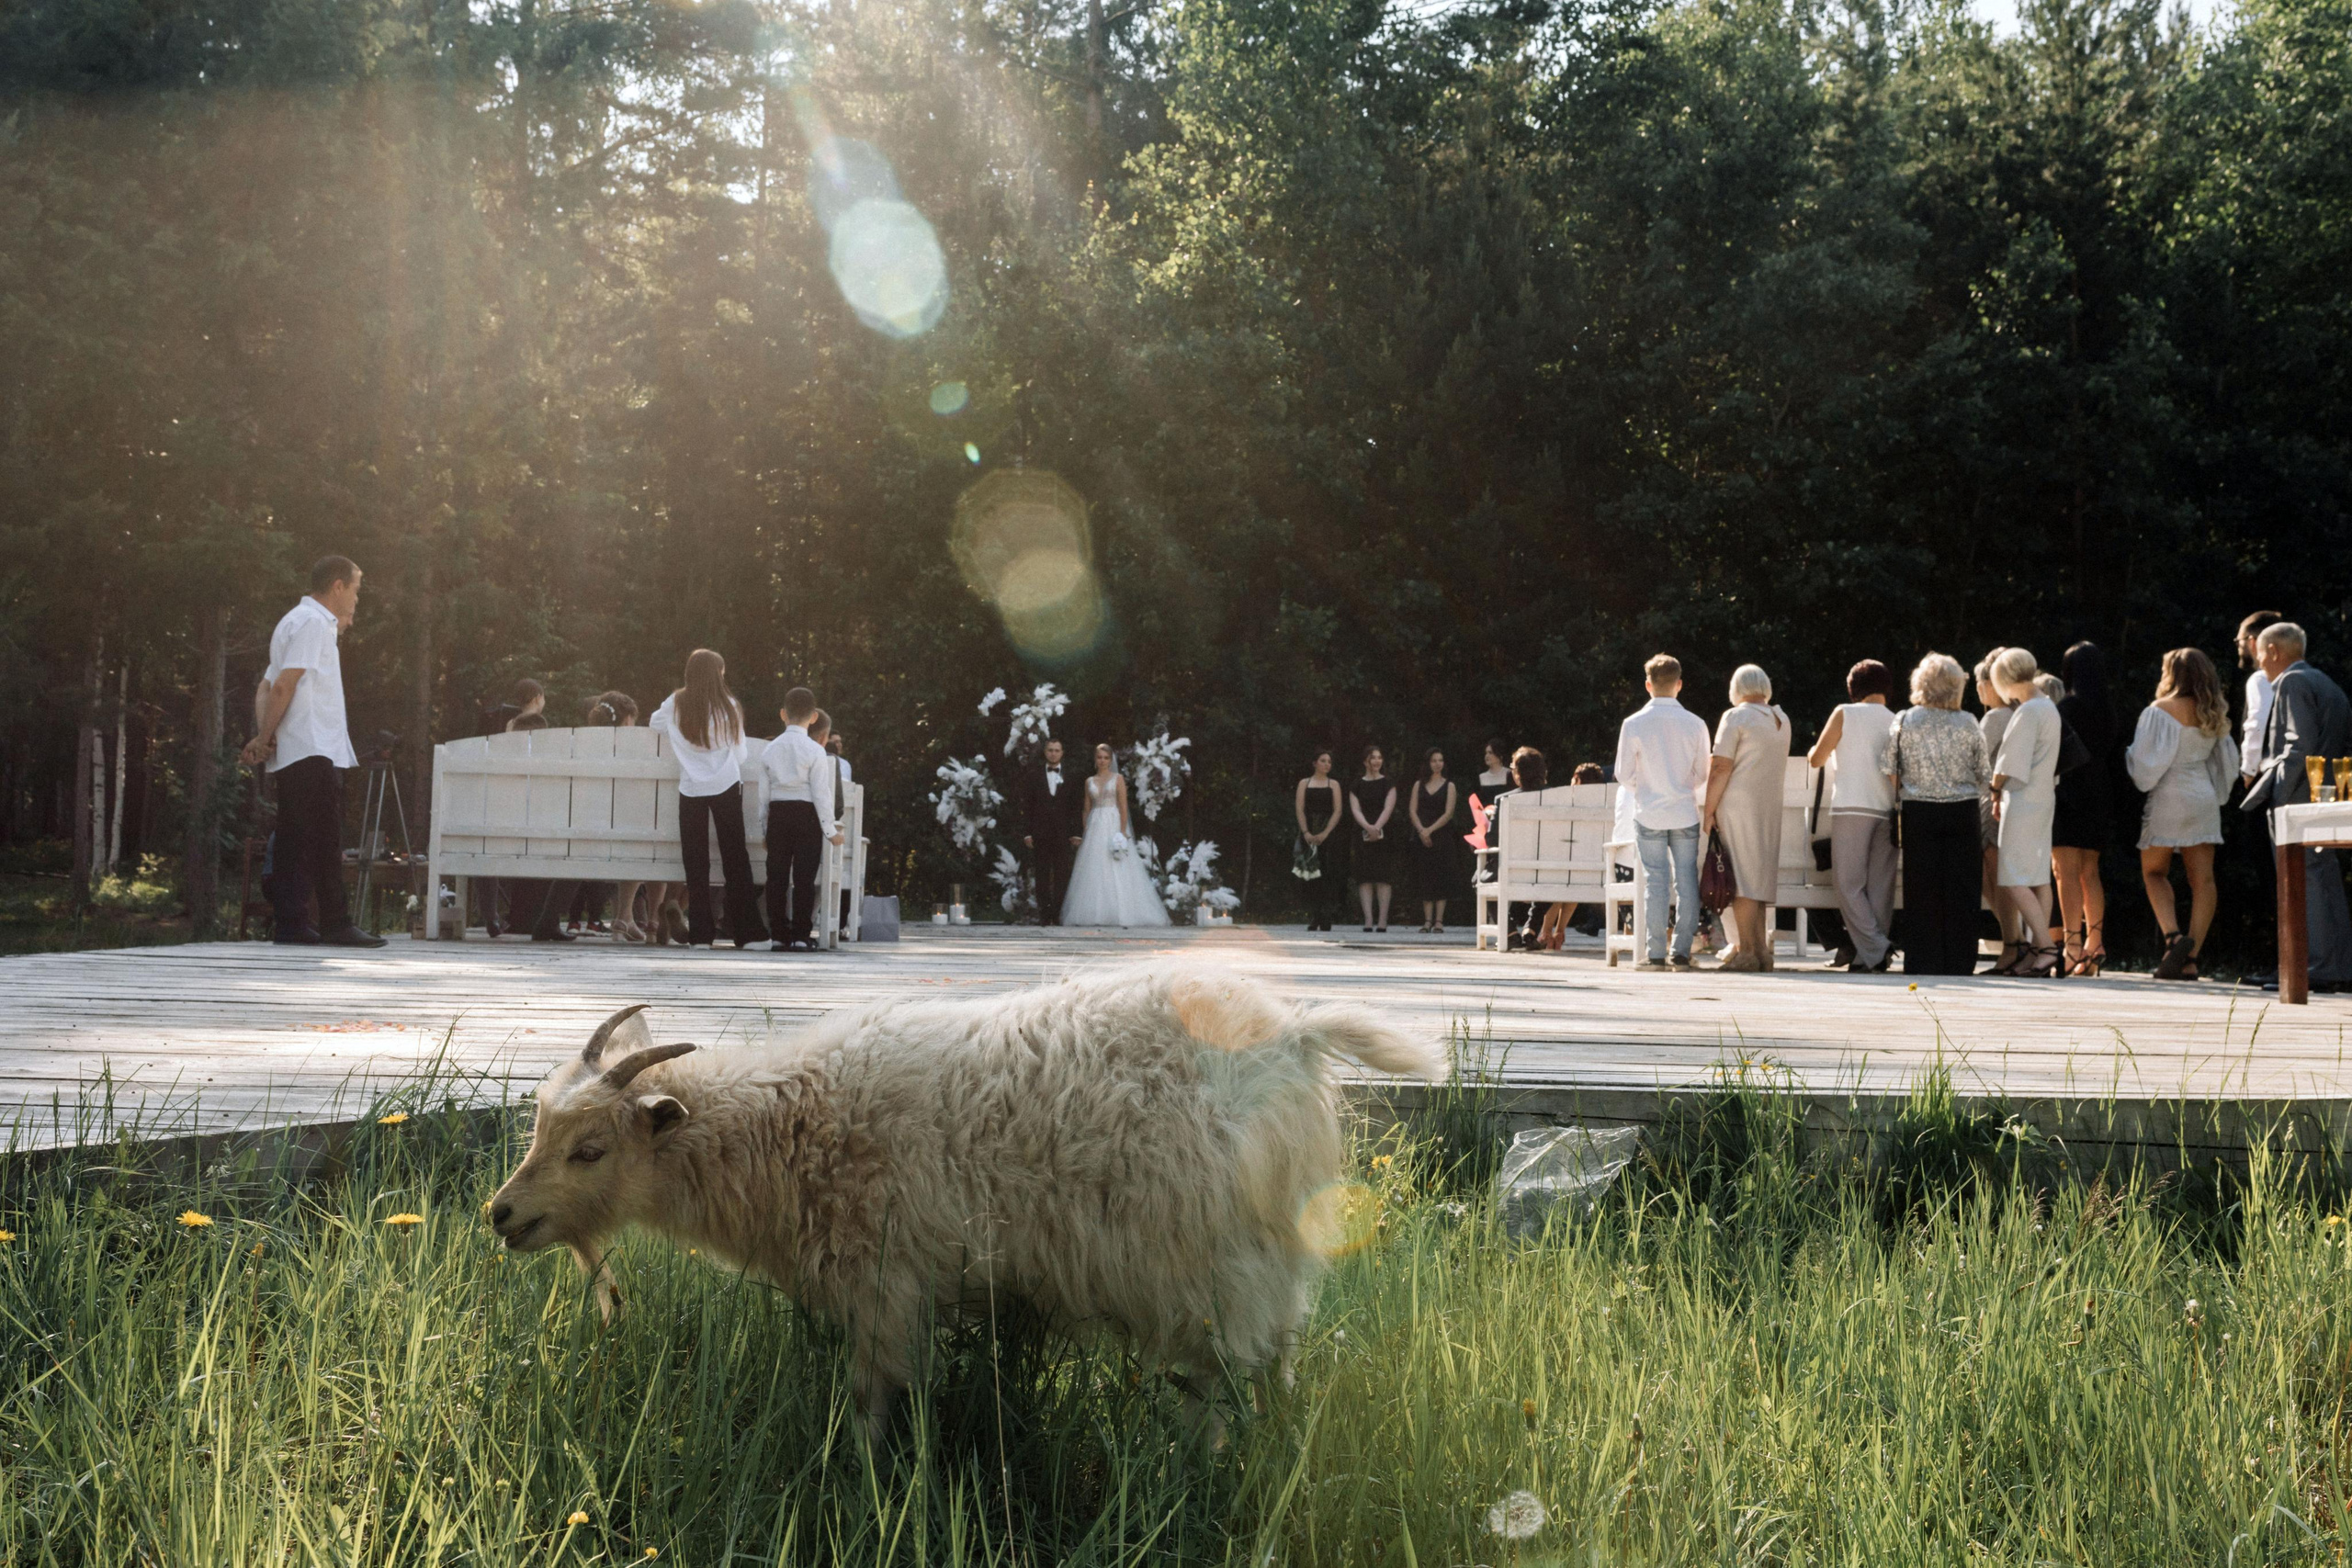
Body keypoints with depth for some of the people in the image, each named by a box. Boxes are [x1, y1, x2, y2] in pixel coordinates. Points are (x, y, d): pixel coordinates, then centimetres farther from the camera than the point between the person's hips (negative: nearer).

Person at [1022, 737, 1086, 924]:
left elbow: (1077, 806, 7)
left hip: (1063, 833, 0)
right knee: (1042, 875, 0)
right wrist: (1027, 833, -3)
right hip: (1040, 832, 0)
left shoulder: (1071, 776, 9)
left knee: (1062, 875, -2)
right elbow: (1026, 805, 5)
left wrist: (1077, 833, -1)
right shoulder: (1034, 774, 8)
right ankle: (1044, 914, 2)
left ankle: (1058, 914, 1)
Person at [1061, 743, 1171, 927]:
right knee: (1094, 872, -2)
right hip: (1095, 827, 4)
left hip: (1113, 825, -4)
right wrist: (1085, 833, 7)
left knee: (1116, 871, -7)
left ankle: (1118, 913, -6)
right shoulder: (1089, 782, 13)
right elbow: (1087, 809, 15)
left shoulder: (1118, 779, 2)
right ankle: (1096, 913, 0)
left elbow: (1123, 807, -4)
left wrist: (1123, 831, -13)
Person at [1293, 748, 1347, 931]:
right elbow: (1299, 809, 3)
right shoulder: (1304, 783, 10)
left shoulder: (1333, 784, 9)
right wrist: (1306, 832, -10)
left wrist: (1325, 833, -12)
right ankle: (1313, 919, 0)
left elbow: (1338, 811, 0)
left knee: (1328, 876, -6)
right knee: (1311, 876, -2)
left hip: (1329, 834, 0)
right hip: (1309, 833, 1)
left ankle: (1326, 920, -5)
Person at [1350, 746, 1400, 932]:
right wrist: (1368, 827, -18)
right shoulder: (1357, 785, 10)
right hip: (1363, 836, 1)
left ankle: (1383, 920, -8)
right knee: (1365, 877, -5)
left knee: (1383, 876, -7)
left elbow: (1389, 808, -4)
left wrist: (1377, 827, -19)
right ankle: (1368, 919, -6)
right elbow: (1355, 809, 0)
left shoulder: (1388, 783, 7)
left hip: (1384, 835, -1)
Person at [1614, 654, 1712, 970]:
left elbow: (1624, 777, -2)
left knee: (1655, 883, 2)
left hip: (1649, 816, -1)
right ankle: (1682, 951, 4)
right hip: (1685, 814, 1)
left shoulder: (1633, 724, -7)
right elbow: (1703, 776, 4)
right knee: (1686, 881, 5)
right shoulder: (1695, 724, -3)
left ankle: (1655, 953, 1)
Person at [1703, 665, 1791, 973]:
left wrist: (1709, 809, -10)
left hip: (1738, 804, -7)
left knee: (1741, 878, -7)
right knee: (1759, 875, 12)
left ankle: (1746, 950, -10)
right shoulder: (1781, 720, 13)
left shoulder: (1735, 717, -7)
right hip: (1771, 806, 7)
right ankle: (1761, 948, 12)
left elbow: (1721, 767, -12)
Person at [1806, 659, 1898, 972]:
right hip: (1887, 811, 4)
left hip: (1851, 808, -4)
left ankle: (1874, 950, -13)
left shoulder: (1845, 713, 1)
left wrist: (1814, 749, 27)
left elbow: (1817, 759, 6)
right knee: (1880, 885, 6)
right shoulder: (1896, 721, 11)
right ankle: (1871, 955, 4)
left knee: (1849, 884, -2)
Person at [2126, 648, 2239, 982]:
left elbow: (2146, 764, -11)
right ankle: (2191, 957, -4)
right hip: (2205, 798, 5)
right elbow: (2227, 761, 15)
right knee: (2202, 879, 1)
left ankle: (2174, 936, -14)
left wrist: (2126, 757, 9)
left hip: (2169, 796, -5)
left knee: (2154, 871, 8)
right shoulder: (2213, 714, 9)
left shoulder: (2160, 710, -8)